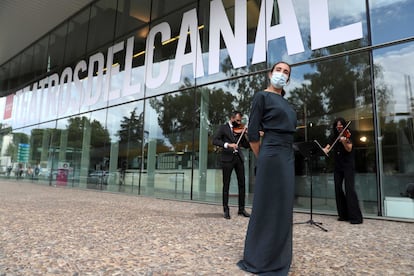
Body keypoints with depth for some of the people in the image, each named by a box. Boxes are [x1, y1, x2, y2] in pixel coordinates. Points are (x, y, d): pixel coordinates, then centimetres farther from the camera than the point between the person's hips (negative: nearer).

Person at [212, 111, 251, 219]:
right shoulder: (223, 128, 4)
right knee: (226, 185, 0)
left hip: (239, 158, 4)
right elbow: (215, 140, -8)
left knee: (242, 184, 5)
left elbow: (246, 145, 11)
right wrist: (227, 144, -21)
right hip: (227, 158, -4)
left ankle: (241, 209, 16)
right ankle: (226, 210, 9)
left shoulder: (240, 130, 15)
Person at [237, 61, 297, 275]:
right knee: (267, 206, -2)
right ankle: (259, 258, 11)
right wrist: (262, 159, -2)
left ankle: (279, 257, 25)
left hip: (288, 156, 8)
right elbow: (252, 133, -8)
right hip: (272, 155, -8)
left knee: (283, 207, 12)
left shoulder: (285, 102, 20)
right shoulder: (262, 96, -4)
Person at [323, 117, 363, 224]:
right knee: (338, 189, 4)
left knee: (349, 190, -13)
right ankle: (343, 215, 13)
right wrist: (323, 150, -20)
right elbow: (328, 147, 3)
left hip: (348, 165, -5)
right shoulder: (334, 137, 11)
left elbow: (349, 149, -14)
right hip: (338, 166, 6)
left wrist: (344, 141, -34)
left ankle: (356, 217, -10)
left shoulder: (347, 134, -3)